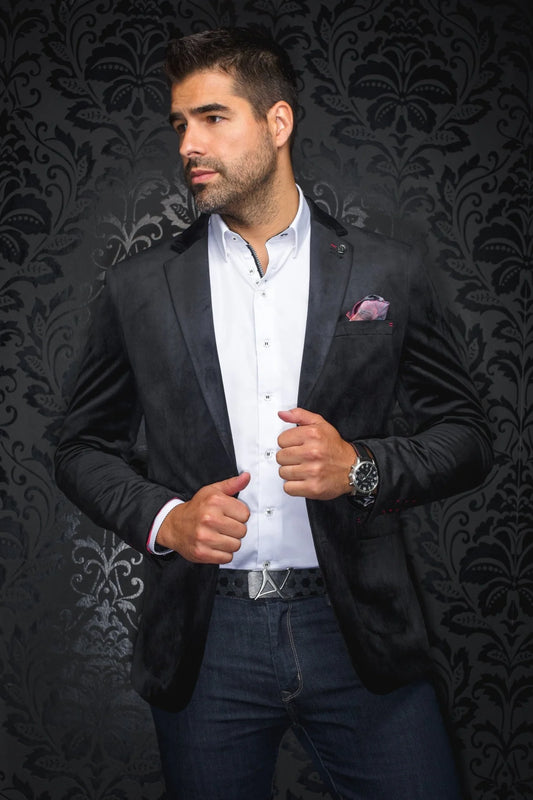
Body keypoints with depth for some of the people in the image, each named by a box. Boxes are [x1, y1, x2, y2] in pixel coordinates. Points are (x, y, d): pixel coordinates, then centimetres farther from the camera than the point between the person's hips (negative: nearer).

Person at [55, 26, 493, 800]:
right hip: (204, 643, 1)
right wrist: (161, 519, -8)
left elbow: (467, 437, 5)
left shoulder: (388, 272, 1)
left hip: (356, 630, 0)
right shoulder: (139, 287, 4)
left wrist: (363, 467, -14)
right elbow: (83, 448, 10)